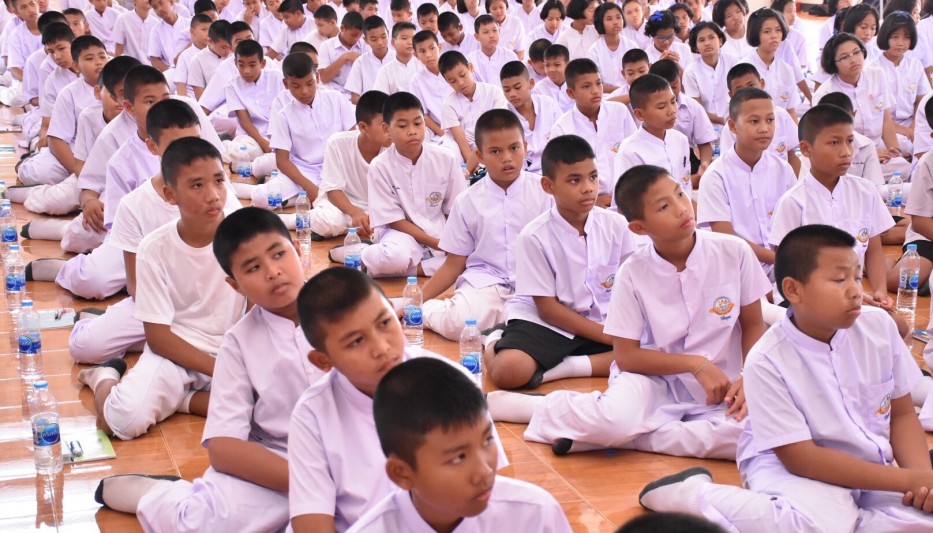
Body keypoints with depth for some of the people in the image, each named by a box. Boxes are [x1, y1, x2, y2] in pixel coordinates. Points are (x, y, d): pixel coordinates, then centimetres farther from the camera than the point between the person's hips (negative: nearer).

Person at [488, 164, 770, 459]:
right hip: (655, 380, -2)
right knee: (616, 420, -37)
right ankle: (547, 407, -3)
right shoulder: (633, 273, -9)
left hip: (717, 392, 3)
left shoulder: (734, 252, -7)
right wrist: (696, 363, -16)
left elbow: (753, 326, 5)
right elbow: (626, 356, -6)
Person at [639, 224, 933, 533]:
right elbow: (801, 458, -20)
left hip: (872, 466, 5)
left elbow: (902, 414, 7)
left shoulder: (879, 326, -5)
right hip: (792, 469, -5)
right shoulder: (768, 361, -20)